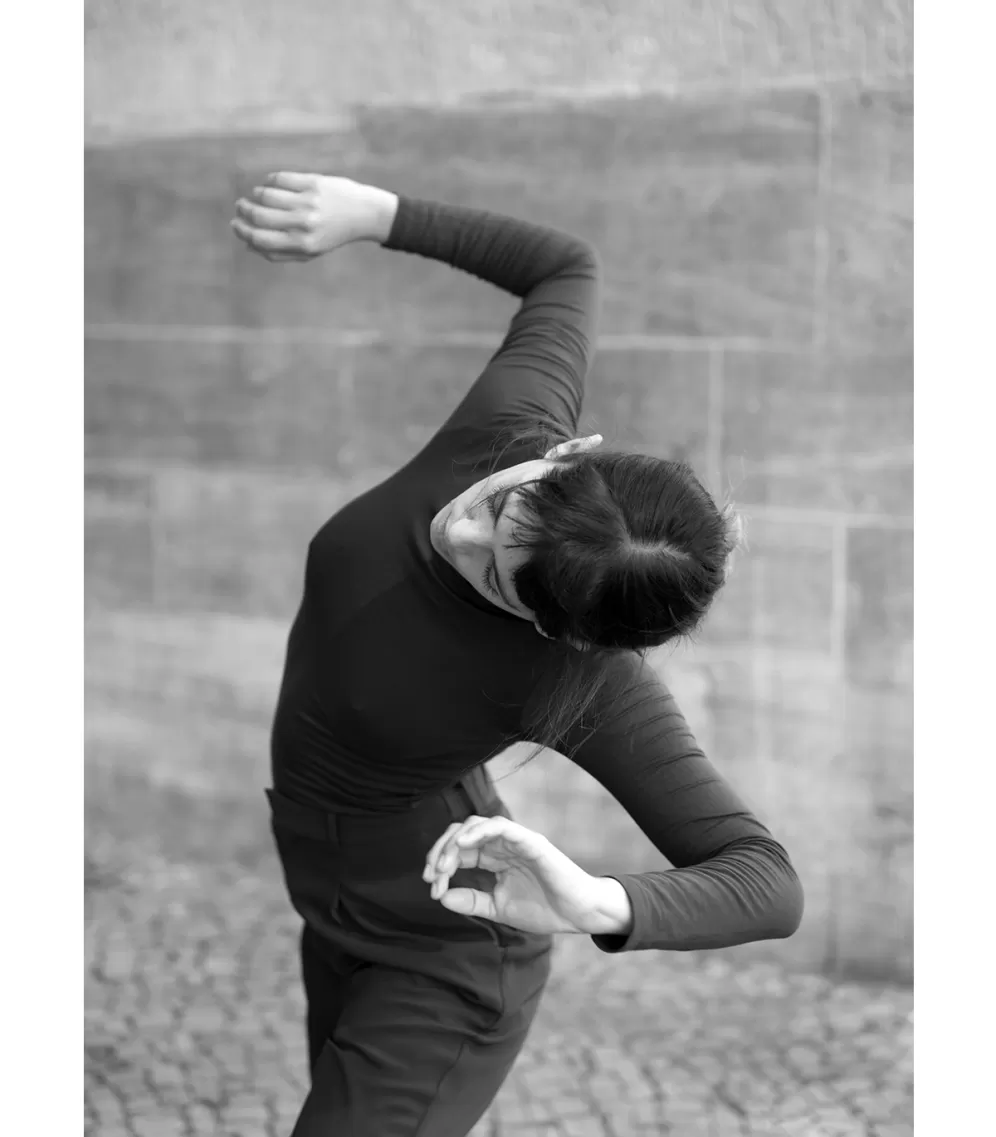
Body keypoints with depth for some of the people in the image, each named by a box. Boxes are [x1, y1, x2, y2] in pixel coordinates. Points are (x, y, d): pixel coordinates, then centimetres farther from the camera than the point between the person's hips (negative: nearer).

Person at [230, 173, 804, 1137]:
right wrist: (368, 214, -8)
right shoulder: (514, 417, -23)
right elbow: (565, 268, -2)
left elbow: (769, 889, -35)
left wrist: (599, 905, -54)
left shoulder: (586, 682, -35)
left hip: (442, 973, -8)